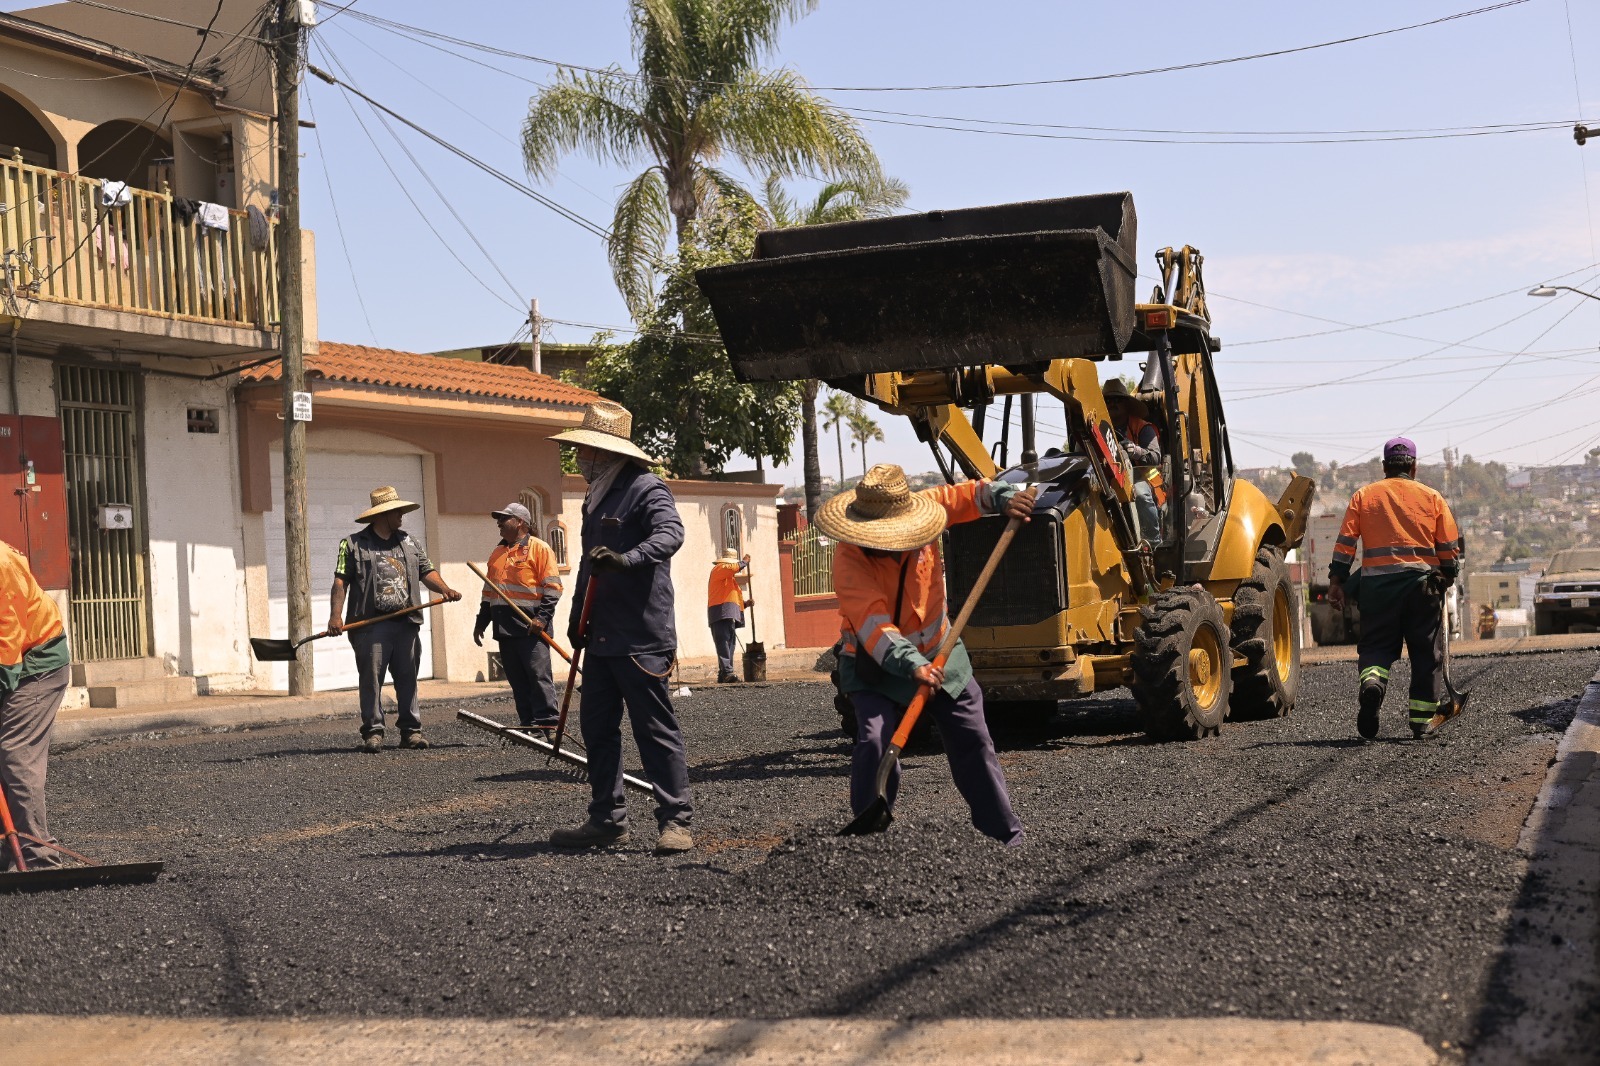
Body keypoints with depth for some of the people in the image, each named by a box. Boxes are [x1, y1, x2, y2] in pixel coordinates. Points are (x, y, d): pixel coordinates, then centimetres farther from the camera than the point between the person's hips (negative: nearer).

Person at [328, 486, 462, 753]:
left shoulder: (409, 542, 19)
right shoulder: (353, 544, 5)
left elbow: (426, 571, 14)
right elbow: (340, 582, 0)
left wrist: (444, 589, -6)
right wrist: (335, 616, -11)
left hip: (406, 623, 4)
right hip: (370, 626, -4)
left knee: (408, 679, 5)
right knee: (371, 679, -3)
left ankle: (411, 730, 11)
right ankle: (373, 732, 2)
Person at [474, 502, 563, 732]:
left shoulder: (539, 548, -1)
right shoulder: (497, 553, 21)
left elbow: (552, 587, -7)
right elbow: (489, 592, 26)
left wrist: (542, 617, -17)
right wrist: (481, 623, 21)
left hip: (530, 627, -7)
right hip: (505, 628, 7)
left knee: (538, 676, -9)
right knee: (517, 680, 5)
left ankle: (546, 724, -9)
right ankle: (527, 723, 9)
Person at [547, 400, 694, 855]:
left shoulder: (647, 489, -10)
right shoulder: (595, 500, 18)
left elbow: (670, 533, -28)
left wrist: (626, 559, -43)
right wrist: (577, 613, 25)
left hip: (640, 637, -9)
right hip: (601, 637, 9)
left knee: (655, 729, -5)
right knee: (597, 727, 11)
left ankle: (677, 821, 1)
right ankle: (607, 818, 20)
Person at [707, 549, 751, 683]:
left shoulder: (731, 579, 32)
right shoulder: (719, 569, 3)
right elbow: (732, 568, -18)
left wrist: (745, 603, 14)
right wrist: (744, 562, -2)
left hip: (729, 615, 10)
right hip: (722, 613, -10)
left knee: (729, 644, 6)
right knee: (723, 643, -18)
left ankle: (723, 675, 6)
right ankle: (727, 672, -27)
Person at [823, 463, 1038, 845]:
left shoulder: (916, 510, -14)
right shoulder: (849, 557, -27)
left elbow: (968, 495, -1)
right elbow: (872, 623, -37)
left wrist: (1005, 498, -21)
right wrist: (911, 665, -49)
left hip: (938, 653, 4)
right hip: (877, 667, -4)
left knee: (972, 742, 7)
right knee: (874, 743, -24)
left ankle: (1007, 836, 19)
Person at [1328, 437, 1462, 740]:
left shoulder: (1363, 495, 7)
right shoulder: (1431, 497, 8)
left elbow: (1345, 542, 0)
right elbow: (1451, 546, 6)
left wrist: (1336, 581, 2)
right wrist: (1447, 578, 20)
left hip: (1377, 583, 0)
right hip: (1421, 582, 0)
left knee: (1376, 646, 6)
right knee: (1425, 652, 9)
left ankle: (1372, 683, -25)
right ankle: (1422, 720, 9)